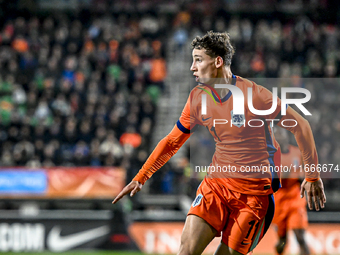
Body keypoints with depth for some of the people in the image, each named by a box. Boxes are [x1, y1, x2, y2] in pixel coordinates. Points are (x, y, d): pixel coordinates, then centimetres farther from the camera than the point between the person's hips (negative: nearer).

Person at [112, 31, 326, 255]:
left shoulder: (253, 94, -14)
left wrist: (312, 176, -2)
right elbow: (172, 142, 15)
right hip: (216, 183, 4)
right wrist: (140, 178, 11)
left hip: (254, 190, -4)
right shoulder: (198, 98, 3)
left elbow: (300, 126, -5)